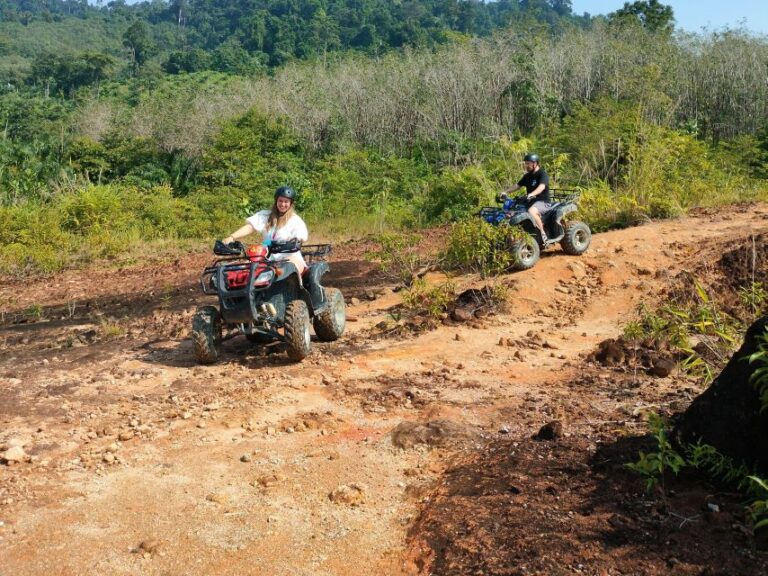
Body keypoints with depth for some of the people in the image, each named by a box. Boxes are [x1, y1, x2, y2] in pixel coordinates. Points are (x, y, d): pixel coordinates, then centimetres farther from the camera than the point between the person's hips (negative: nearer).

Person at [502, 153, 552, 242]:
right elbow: (517, 185, 15)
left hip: (543, 201, -8)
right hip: (530, 202, 8)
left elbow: (541, 187, -28)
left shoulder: (542, 174, -10)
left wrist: (531, 194, -46)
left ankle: (543, 234, -28)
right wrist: (505, 192, -1)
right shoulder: (527, 176, 15)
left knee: (531, 211, -39)